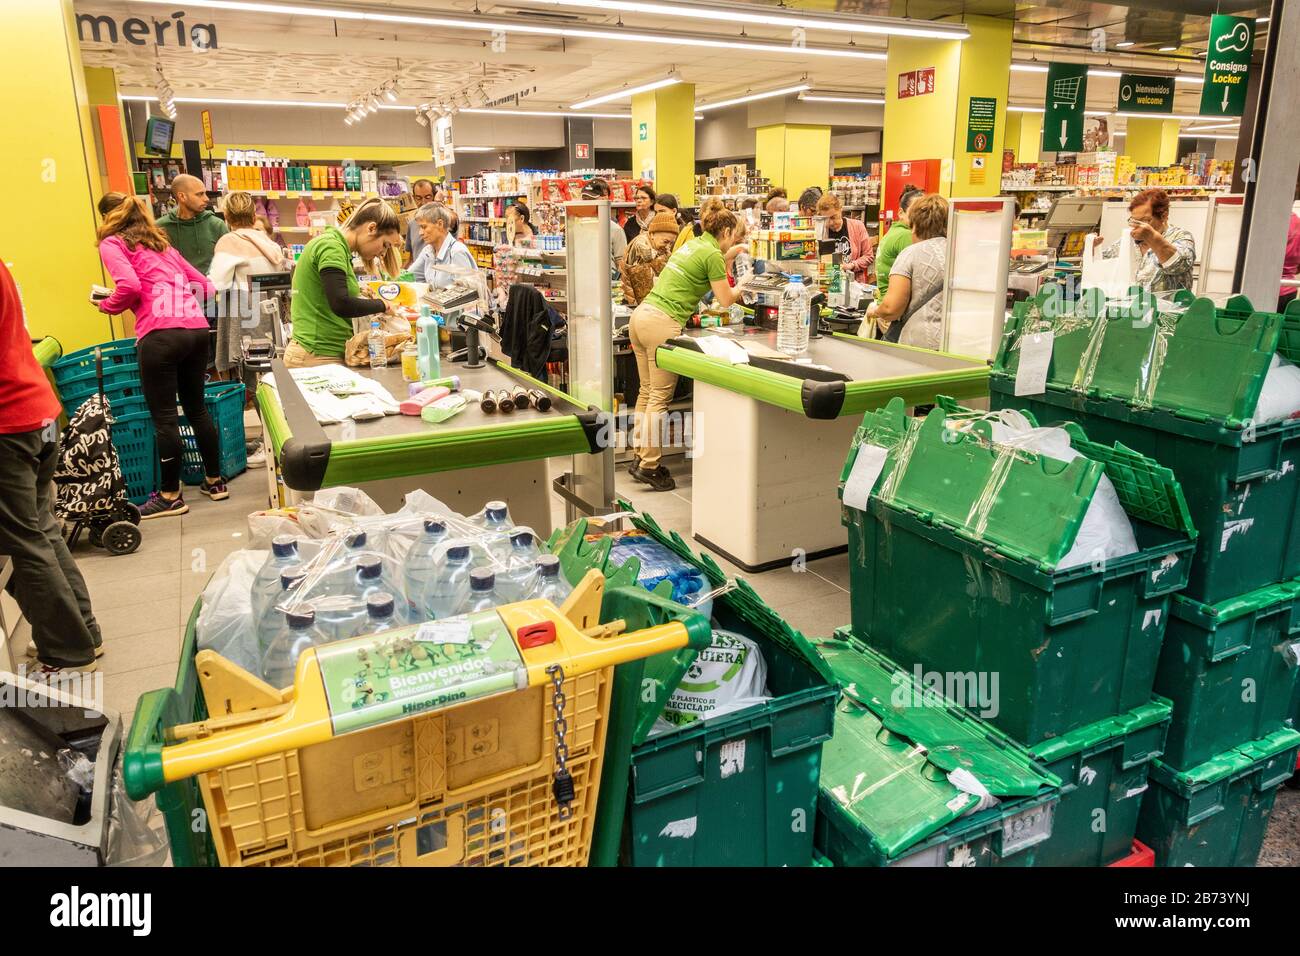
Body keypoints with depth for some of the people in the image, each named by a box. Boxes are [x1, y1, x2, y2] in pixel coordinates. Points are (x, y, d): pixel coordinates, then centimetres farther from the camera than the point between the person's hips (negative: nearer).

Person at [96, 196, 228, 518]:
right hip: (197, 328, 6)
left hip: (160, 335, -6)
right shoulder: (161, 244, 26)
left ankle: (170, 496, 10)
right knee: (197, 408, 17)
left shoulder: (112, 243, 8)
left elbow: (130, 286, -9)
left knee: (164, 418, 2)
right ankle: (215, 481, 26)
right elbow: (204, 285, 25)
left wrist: (107, 306, 8)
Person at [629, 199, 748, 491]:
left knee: (647, 391, 14)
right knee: (660, 397, -4)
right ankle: (649, 465, 0)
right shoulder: (712, 254, -6)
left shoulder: (694, 244, 20)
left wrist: (729, 256, 30)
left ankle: (639, 456, 20)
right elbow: (725, 300, -1)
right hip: (662, 323, -9)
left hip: (641, 315, 9)